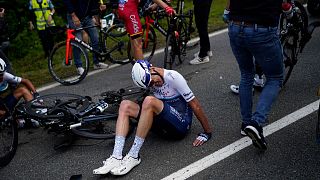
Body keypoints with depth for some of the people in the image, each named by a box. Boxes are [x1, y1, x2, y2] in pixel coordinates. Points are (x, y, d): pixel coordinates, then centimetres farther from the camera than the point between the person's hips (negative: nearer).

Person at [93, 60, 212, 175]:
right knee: (125, 105, -9)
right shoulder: (147, 79, 3)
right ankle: (116, 157, -24)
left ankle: (133, 156, -27)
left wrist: (207, 133, -10)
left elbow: (195, 105, -12)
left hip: (182, 124, -6)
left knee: (149, 101, -31)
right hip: (164, 127, 7)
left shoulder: (173, 77, -15)